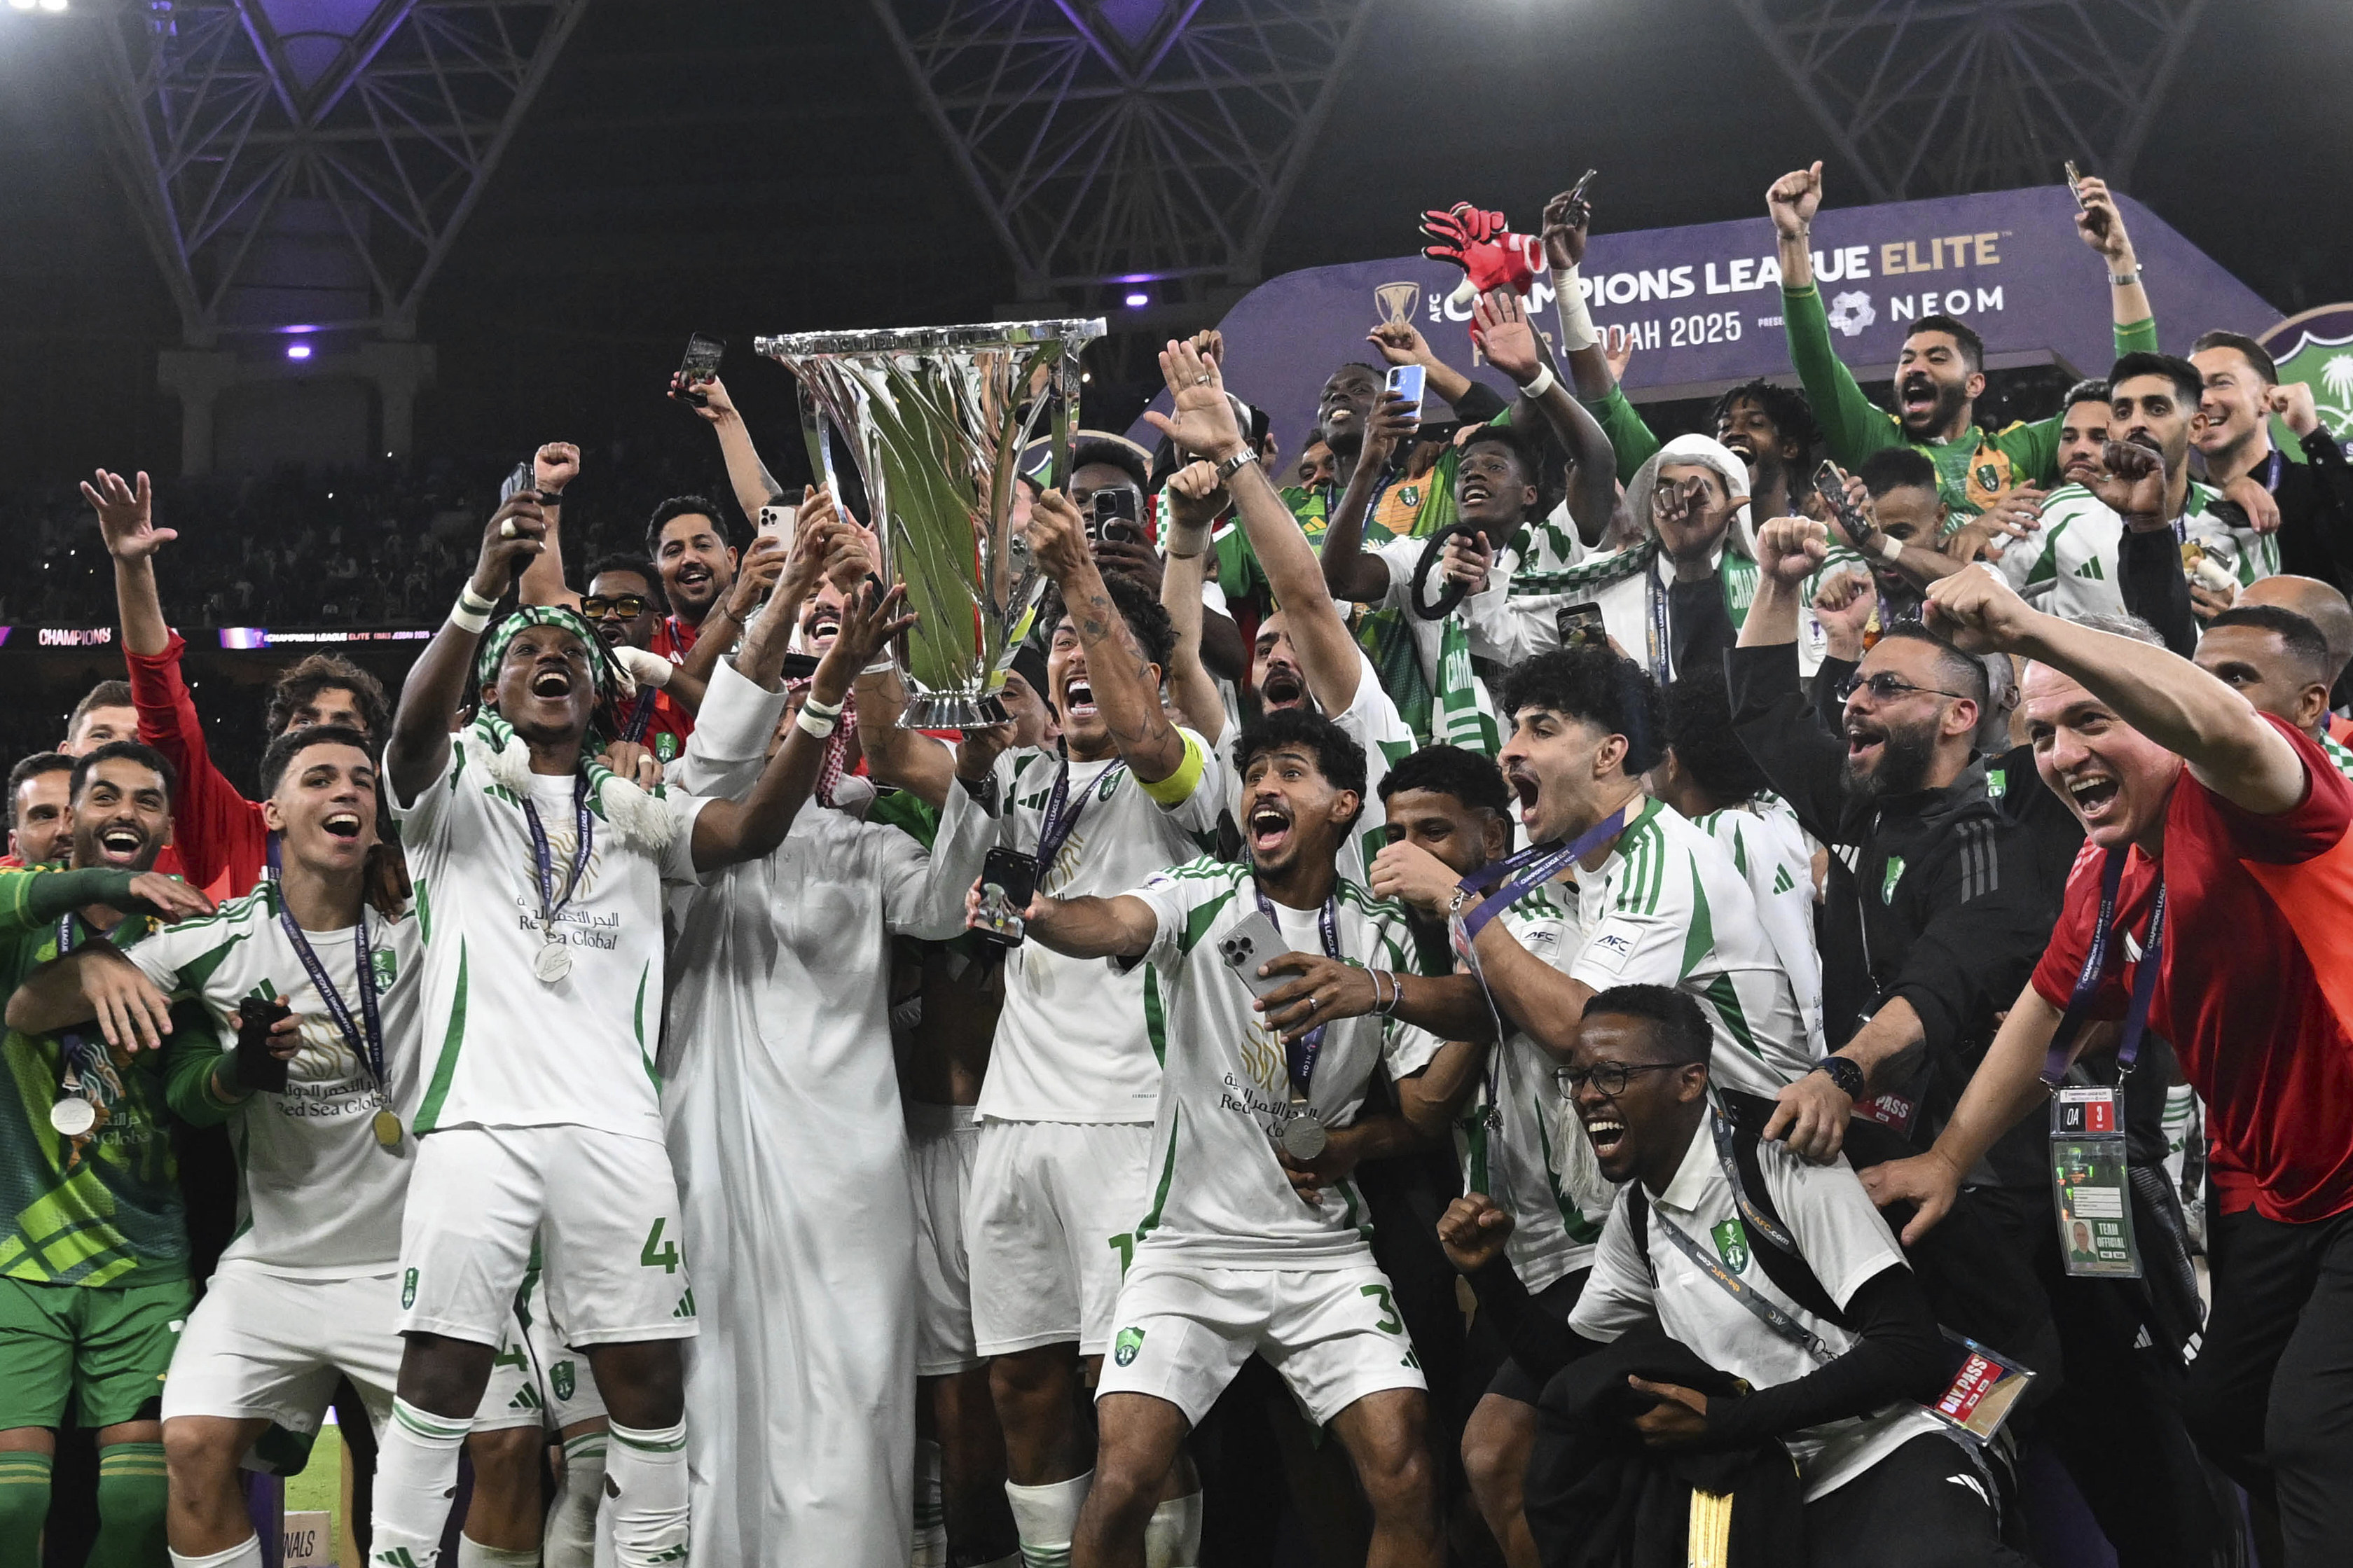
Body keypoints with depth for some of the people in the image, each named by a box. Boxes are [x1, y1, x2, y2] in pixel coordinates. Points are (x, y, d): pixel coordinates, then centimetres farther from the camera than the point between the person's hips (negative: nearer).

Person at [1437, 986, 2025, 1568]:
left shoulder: (1783, 1168, -10)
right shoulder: (1634, 1218, 13)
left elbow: (1910, 1350, -15)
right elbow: (1573, 1360, 23)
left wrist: (1722, 1421, -15)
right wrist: (1488, 1273, 5)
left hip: (1888, 1454, -9)